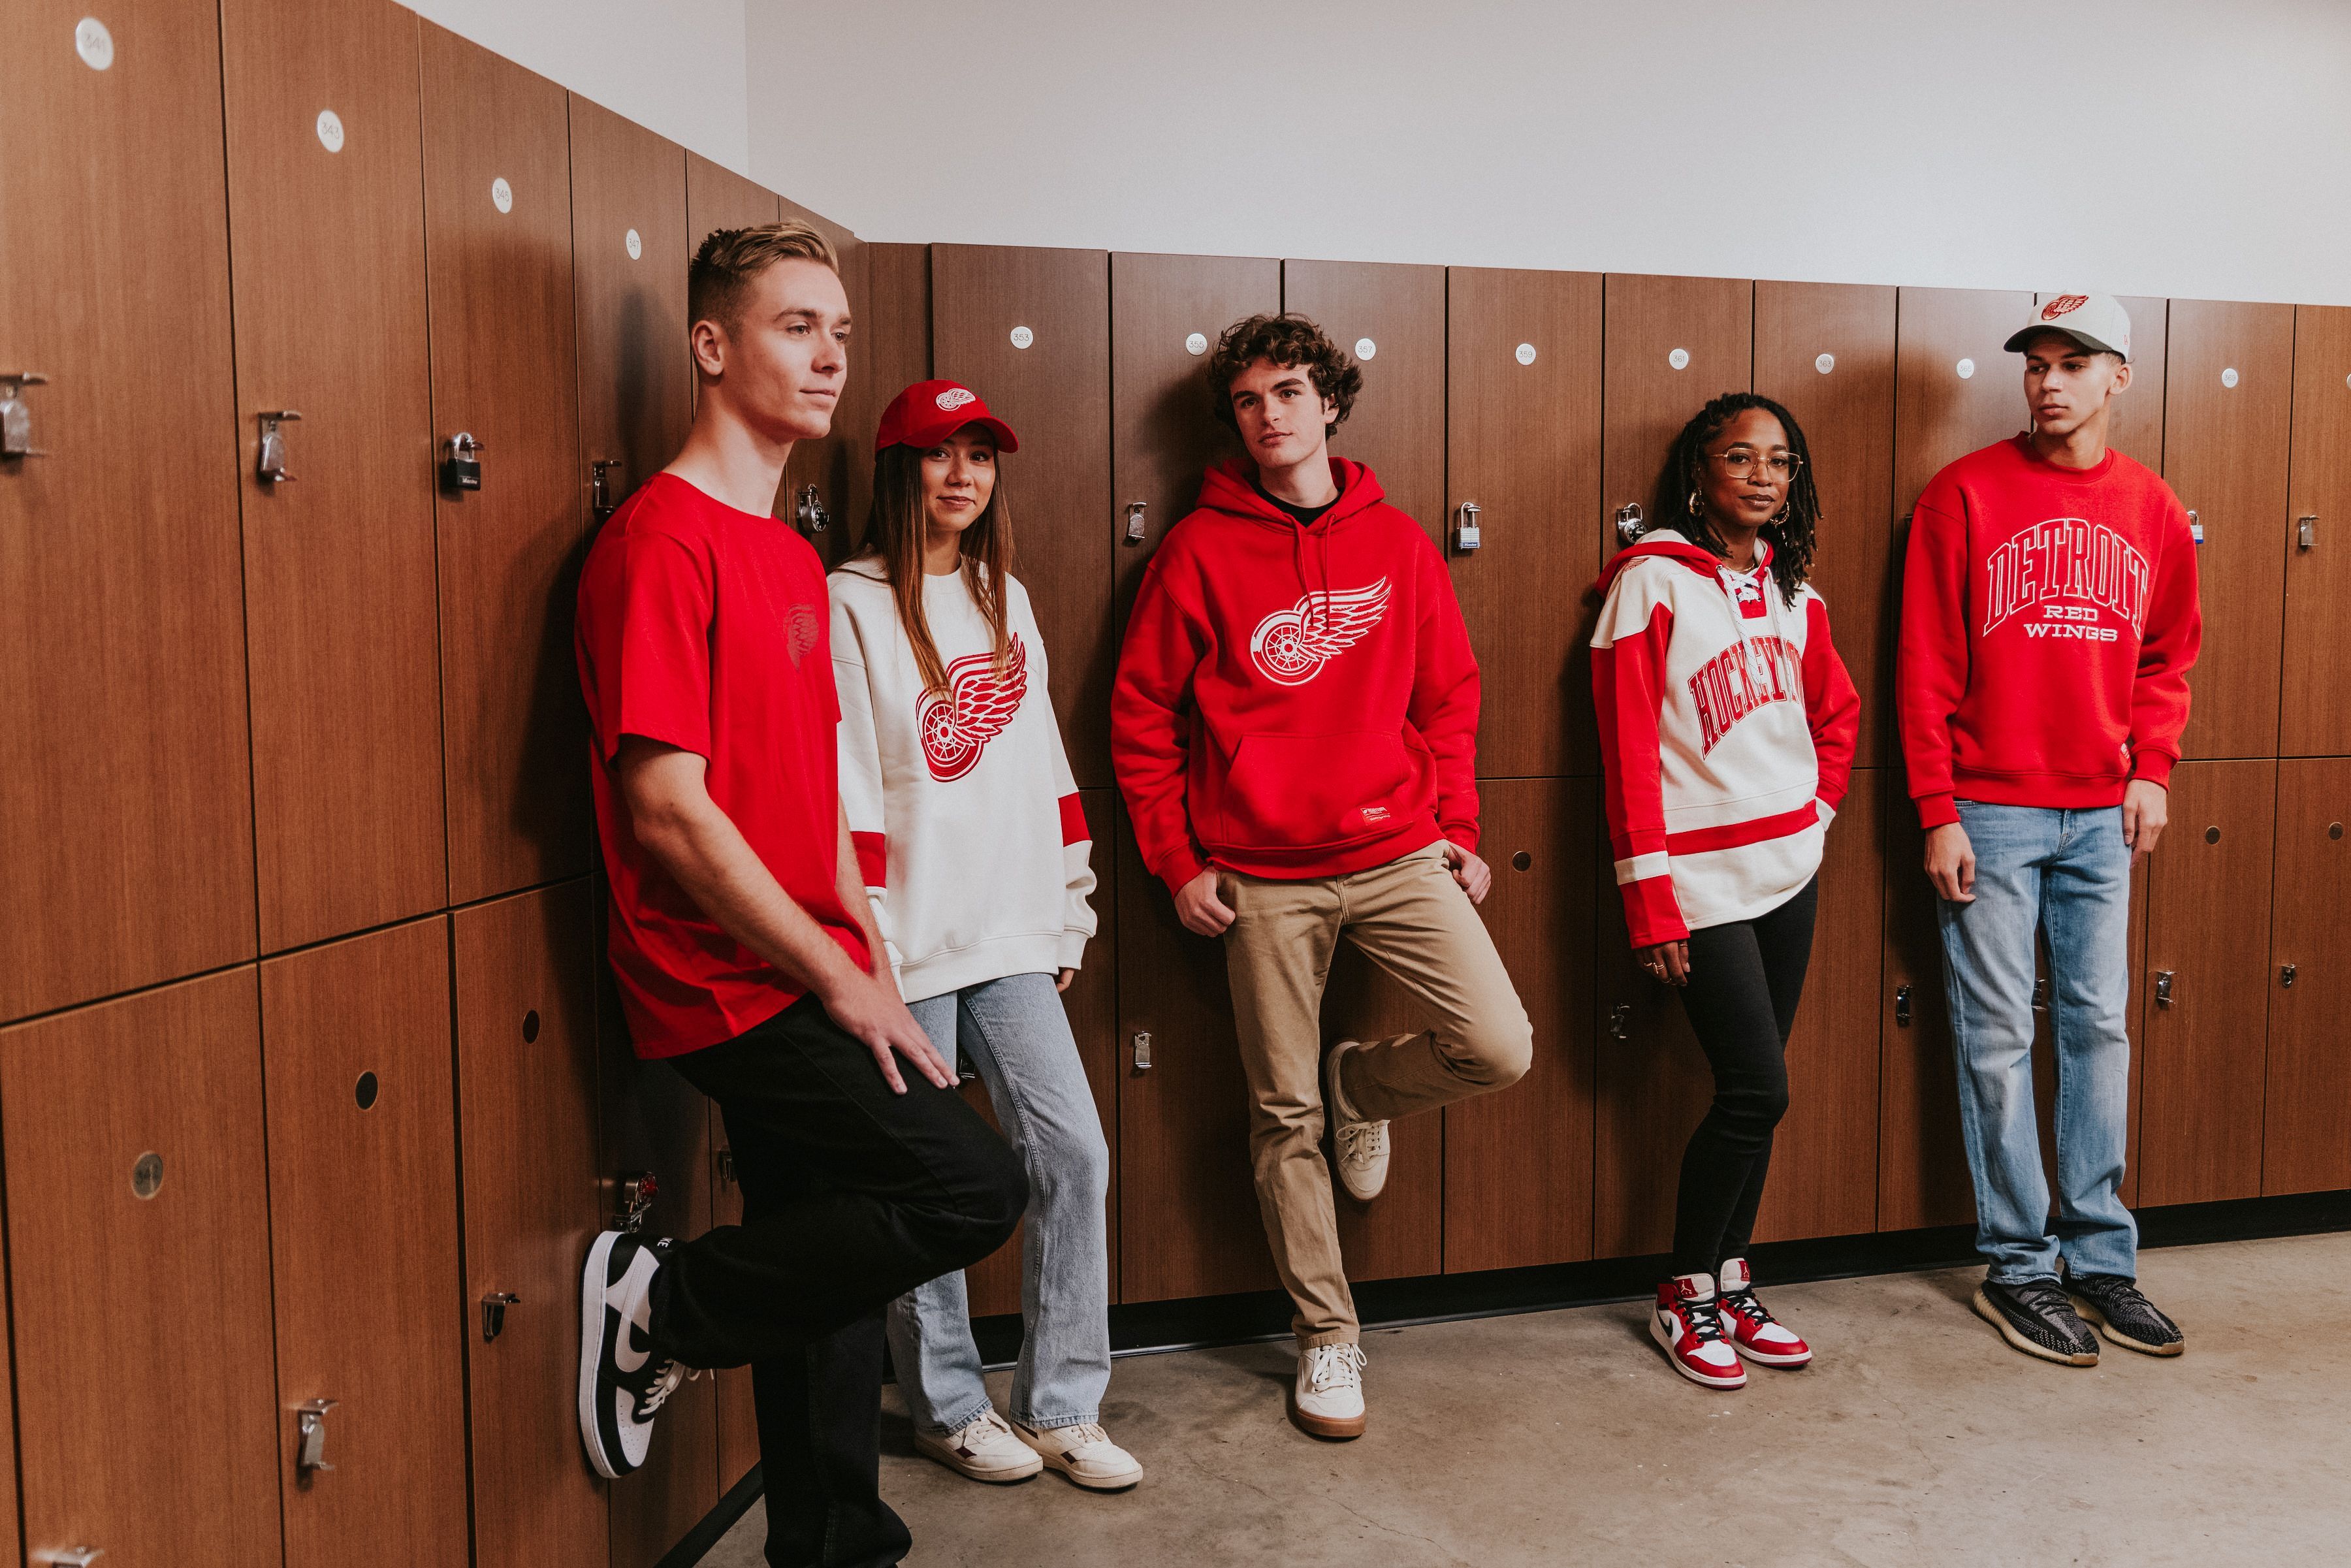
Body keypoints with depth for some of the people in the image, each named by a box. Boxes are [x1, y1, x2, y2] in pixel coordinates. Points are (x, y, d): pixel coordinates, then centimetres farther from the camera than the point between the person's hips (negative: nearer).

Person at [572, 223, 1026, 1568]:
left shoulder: (793, 556, 15)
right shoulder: (663, 541, -14)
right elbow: (669, 811, -20)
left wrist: (870, 951, 10)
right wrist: (840, 979, -16)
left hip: (807, 980, 9)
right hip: (733, 985, -9)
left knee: (830, 1268, 15)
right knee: (976, 1186, -14)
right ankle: (665, 1306, 2)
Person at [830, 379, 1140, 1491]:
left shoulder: (1005, 597, 14)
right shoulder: (852, 604, -6)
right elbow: (845, 790, -11)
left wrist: (1068, 914, 14)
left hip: (1013, 939, 6)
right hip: (912, 949, -6)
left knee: (1075, 1157, 4)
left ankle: (1061, 1407, 18)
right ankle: (948, 1408, 24)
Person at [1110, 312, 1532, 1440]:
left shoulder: (1396, 541, 8)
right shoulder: (1200, 550, 0)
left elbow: (1449, 697, 12)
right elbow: (1142, 715, 1)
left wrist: (1455, 827, 4)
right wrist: (1177, 862, -3)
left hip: (1398, 855, 2)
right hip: (1262, 876, -2)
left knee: (1499, 1047, -12)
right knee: (1283, 1116, 4)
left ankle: (1363, 1087, 20)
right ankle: (1327, 1337, 22)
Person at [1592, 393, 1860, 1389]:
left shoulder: (1790, 590, 10)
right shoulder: (1651, 584, -10)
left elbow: (1838, 710, 24)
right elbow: (1628, 750, -13)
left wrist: (1816, 809, 9)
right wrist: (1650, 898, -15)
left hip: (1790, 867, 6)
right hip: (1703, 876, -6)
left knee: (1754, 1091, 10)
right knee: (1758, 1087, -7)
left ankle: (1731, 1282, 24)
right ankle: (1685, 1298, 11)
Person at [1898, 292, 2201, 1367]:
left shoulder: (2152, 509, 8)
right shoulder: (1966, 493, -4)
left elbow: (2168, 653, 17)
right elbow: (1925, 664, -7)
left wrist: (2151, 766, 2)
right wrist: (1938, 813, -11)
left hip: (2100, 814, 4)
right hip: (1990, 812, -4)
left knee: (2098, 1028, 10)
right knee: (1998, 1039, 1)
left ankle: (2101, 1259, 21)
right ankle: (2016, 1266, 12)